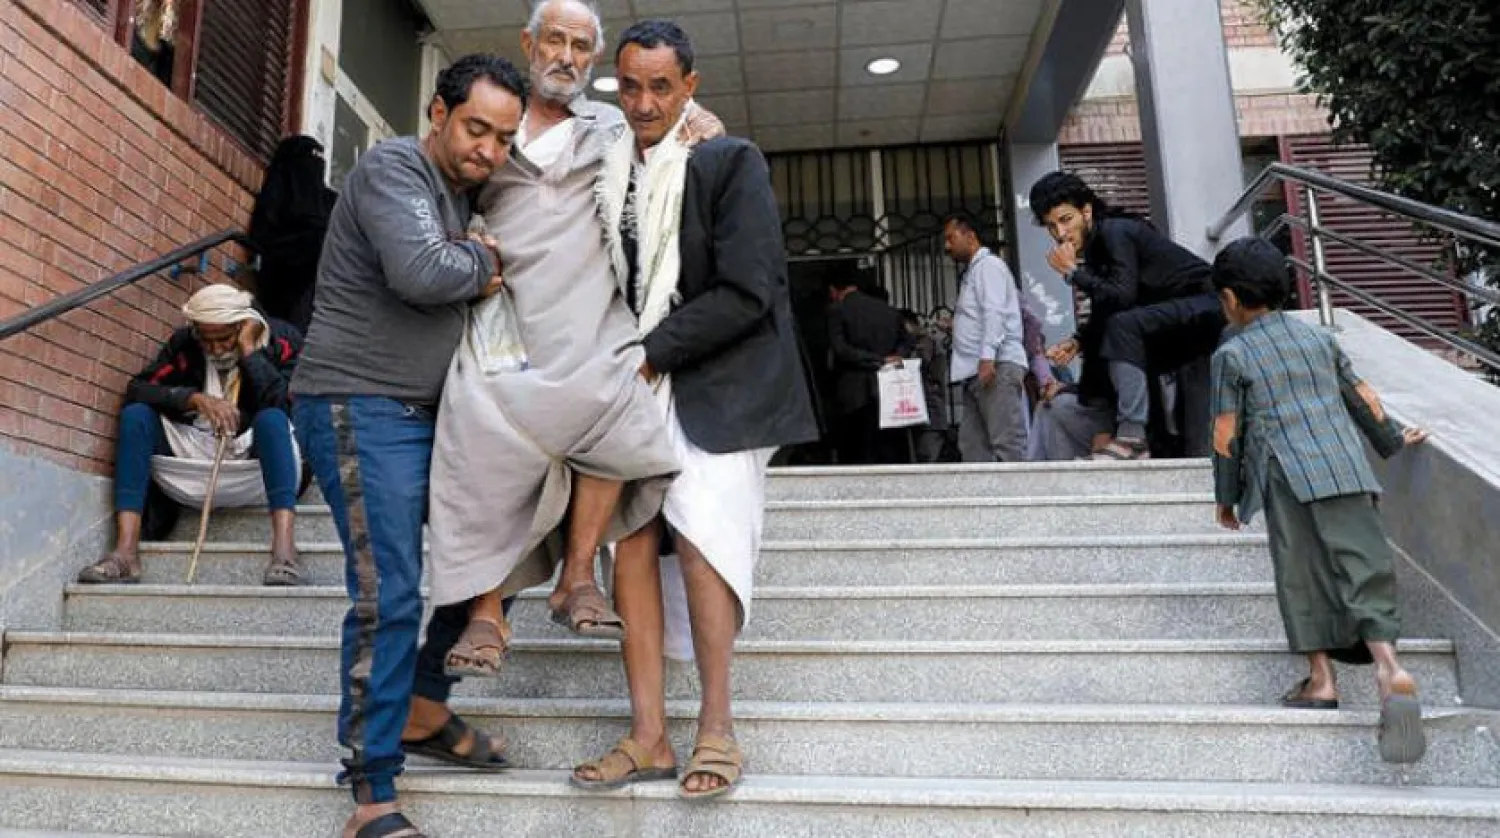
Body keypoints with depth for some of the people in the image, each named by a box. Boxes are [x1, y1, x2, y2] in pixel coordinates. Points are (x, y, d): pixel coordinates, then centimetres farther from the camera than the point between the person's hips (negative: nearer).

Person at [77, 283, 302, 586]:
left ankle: (284, 548, -48)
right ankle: (125, 552, -26)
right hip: (197, 458, 4)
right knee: (135, 415, -14)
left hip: (261, 465, -3)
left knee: (271, 419, -33)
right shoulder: (184, 343, 4)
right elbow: (137, 389, -8)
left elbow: (284, 405, -20)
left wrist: (249, 350, -16)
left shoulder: (281, 339, -5)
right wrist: (195, 398, -23)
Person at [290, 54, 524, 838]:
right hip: (359, 405, -9)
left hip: (427, 410, 9)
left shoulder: (462, 193, 17)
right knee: (389, 593, -12)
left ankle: (423, 711, 24)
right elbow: (420, 274, -25)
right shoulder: (394, 167, -10)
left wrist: (481, 274, 1)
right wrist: (485, 262, -8)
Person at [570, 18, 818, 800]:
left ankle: (716, 724, 4)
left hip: (715, 381, -5)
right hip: (635, 378, 5)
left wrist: (650, 353, -14)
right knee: (632, 536, -2)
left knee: (699, 532, -12)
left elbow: (747, 293, -14)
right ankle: (648, 734, 5)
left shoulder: (730, 161, -5)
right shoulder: (609, 171, 10)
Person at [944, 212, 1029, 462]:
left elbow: (994, 313, -16)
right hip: (976, 370, 10)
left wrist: (987, 357, -24)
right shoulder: (971, 271, 27)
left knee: (1006, 443, -13)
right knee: (972, 443, 5)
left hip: (996, 366, -10)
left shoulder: (987, 265, -2)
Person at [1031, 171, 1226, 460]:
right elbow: (1102, 315, 11)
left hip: (1203, 305, -10)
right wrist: (1077, 343, -5)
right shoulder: (1093, 248, 7)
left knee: (1122, 325, -32)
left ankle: (1133, 437, -33)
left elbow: (1122, 297, -31)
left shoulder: (1115, 232, -18)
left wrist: (1073, 273, -23)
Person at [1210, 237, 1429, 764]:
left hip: (1287, 476, -4)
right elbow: (1360, 396, 24)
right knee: (1363, 565, -1)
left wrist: (1226, 496, 11)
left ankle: (1321, 678, 5)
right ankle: (1388, 666, -18)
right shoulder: (1320, 337, 17)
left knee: (1302, 574, 4)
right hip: (1346, 469, 4)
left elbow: (1227, 435, 2)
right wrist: (1392, 440, 40)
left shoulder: (1232, 356, 3)